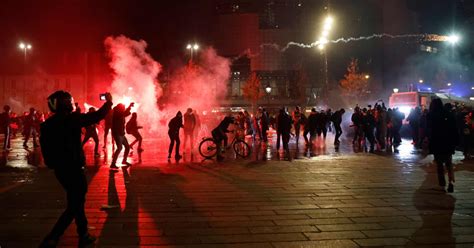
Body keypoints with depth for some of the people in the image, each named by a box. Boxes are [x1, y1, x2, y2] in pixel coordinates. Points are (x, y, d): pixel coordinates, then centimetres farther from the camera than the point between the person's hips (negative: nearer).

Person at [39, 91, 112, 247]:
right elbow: (97, 116, -12)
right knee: (74, 206, 0)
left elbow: (46, 148, 10)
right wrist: (108, 102, 4)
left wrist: (55, 164, 21)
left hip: (60, 169, 8)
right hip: (73, 169, -8)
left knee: (77, 200, 20)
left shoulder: (48, 124, 5)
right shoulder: (72, 118, -16)